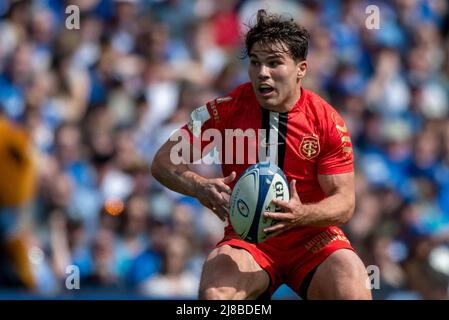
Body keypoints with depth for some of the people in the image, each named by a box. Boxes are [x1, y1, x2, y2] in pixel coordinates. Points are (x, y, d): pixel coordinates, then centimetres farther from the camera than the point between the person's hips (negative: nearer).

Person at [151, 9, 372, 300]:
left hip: (313, 239, 0)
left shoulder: (327, 121, -5)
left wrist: (302, 214, -29)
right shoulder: (227, 109, -5)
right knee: (214, 293, -31)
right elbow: (163, 162, -2)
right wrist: (200, 187, -24)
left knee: (354, 293, -29)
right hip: (246, 239, 0)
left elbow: (344, 202, -6)